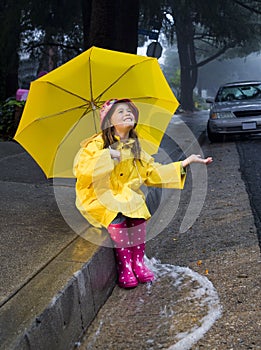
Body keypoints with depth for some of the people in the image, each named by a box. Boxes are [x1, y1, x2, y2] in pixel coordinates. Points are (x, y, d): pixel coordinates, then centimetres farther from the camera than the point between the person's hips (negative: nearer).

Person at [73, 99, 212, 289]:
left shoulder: (135, 149, 11)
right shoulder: (97, 144, -9)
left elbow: (154, 172, 11)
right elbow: (81, 169, -21)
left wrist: (185, 163, 5)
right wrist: (107, 155, -26)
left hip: (126, 197, 5)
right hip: (97, 197, -4)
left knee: (138, 211, -26)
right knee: (117, 216, -33)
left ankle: (138, 262, -13)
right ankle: (124, 266, -20)